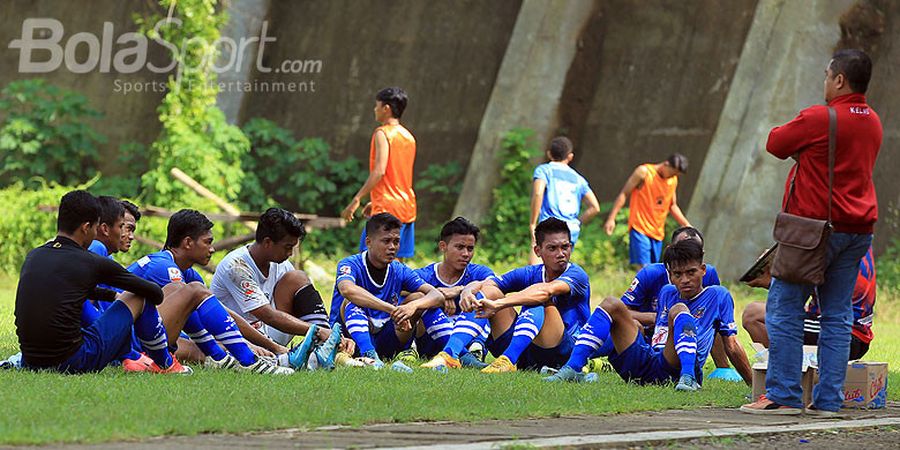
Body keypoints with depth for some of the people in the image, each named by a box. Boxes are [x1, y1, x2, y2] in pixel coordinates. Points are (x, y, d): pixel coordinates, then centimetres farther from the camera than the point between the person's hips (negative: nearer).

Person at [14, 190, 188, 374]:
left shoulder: (33, 256, 10)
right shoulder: (92, 262, -6)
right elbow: (155, 293, 6)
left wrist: (115, 296, 41)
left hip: (30, 363, 6)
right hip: (75, 363, -6)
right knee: (139, 297, 12)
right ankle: (165, 365, 28)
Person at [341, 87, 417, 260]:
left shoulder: (383, 133, -9)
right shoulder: (409, 136, 17)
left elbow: (379, 171, -19)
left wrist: (356, 200, -19)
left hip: (387, 208, -8)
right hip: (408, 208, 9)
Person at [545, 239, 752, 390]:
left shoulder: (718, 296, 11)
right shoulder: (667, 293, 26)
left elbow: (732, 347, 9)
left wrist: (754, 386, 6)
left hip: (676, 368, -5)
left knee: (679, 310, -25)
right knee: (612, 304, -4)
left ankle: (688, 378, -48)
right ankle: (573, 369, -21)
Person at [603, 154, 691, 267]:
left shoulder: (673, 180, 11)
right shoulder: (644, 172, -7)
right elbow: (623, 194, -5)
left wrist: (687, 225, 15)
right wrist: (611, 218, -12)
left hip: (657, 233, 7)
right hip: (640, 229, -6)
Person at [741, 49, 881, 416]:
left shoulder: (819, 119, -14)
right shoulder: (872, 123, 9)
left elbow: (776, 144, -1)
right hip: (858, 230, 7)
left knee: (784, 309, 1)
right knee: (837, 315, 8)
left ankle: (783, 396, -2)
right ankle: (828, 399, 5)